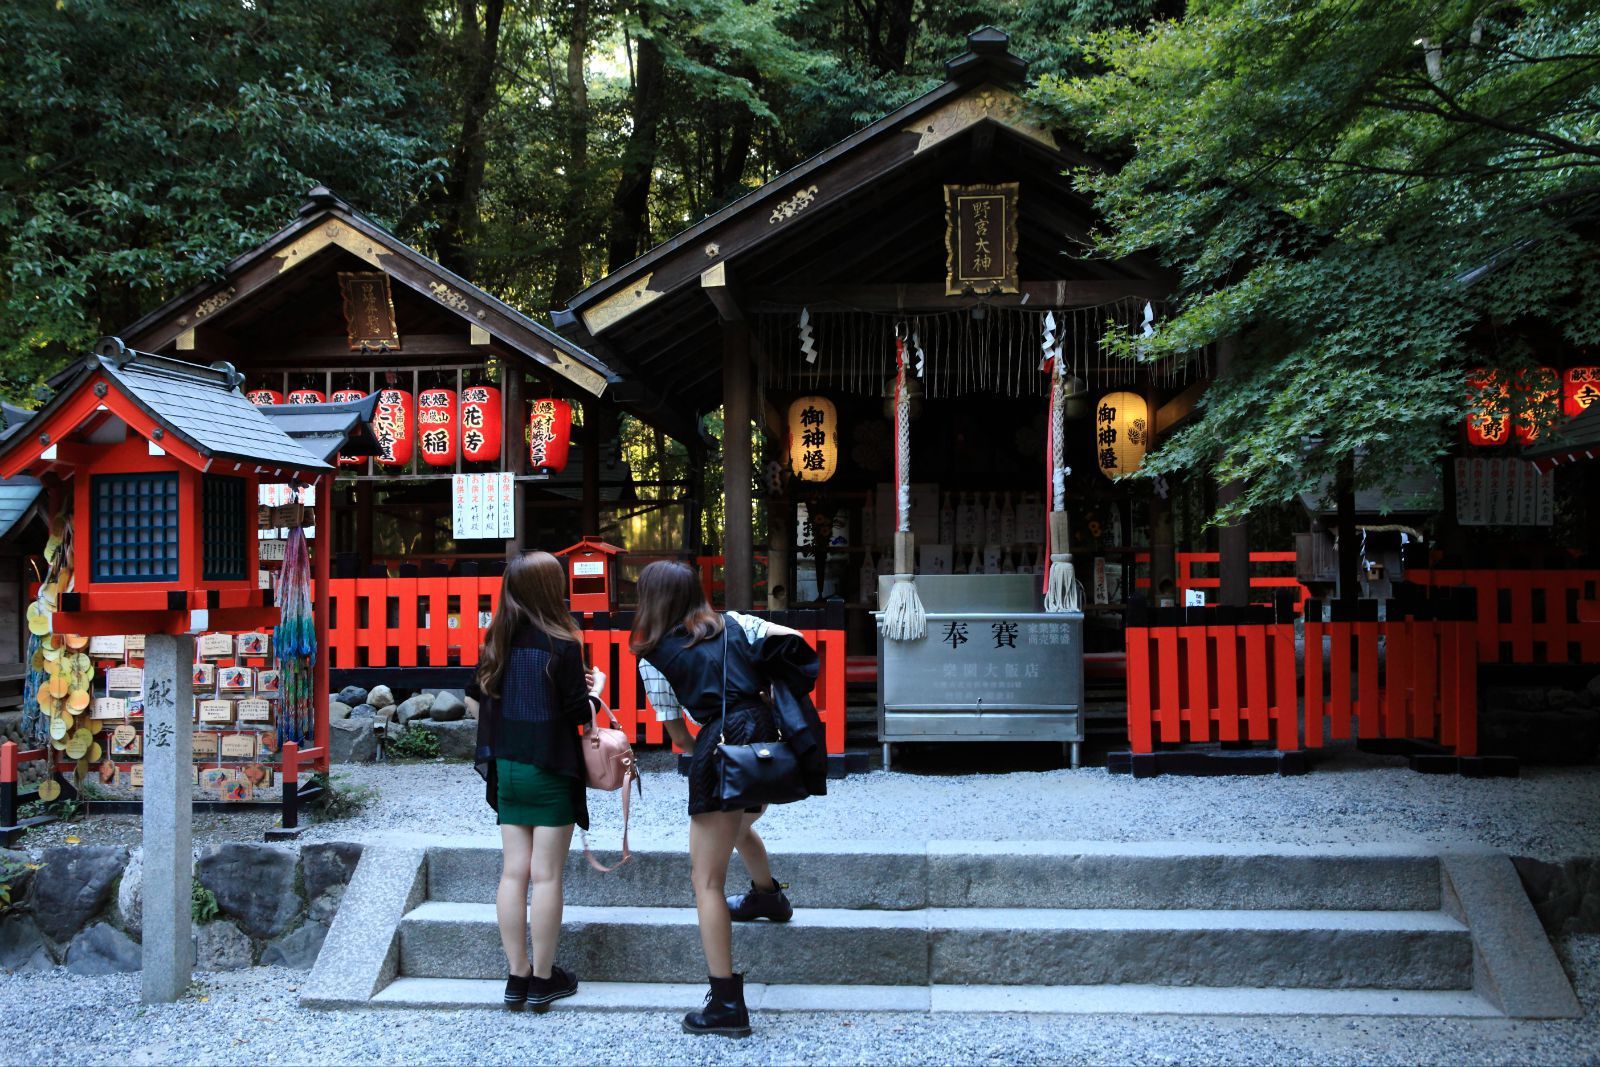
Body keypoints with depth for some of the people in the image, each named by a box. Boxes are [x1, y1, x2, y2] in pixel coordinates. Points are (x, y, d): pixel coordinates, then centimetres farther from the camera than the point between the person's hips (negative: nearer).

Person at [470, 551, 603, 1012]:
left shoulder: (497, 641, 2)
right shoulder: (562, 645, -14)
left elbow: (479, 693, 10)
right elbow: (578, 713, -12)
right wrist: (593, 689, 9)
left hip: (507, 769, 5)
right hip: (551, 772, -5)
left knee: (514, 872, 9)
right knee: (546, 875, 1)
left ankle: (517, 977, 14)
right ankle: (543, 980, 8)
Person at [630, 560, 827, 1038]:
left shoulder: (653, 657, 5)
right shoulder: (733, 623, 16)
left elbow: (677, 733, 8)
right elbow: (790, 639, 5)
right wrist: (772, 692, 16)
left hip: (721, 745, -6)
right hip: (769, 736, 7)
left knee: (708, 880, 1)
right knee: (740, 826, 38)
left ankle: (727, 1005, -2)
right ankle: (768, 896, 65)